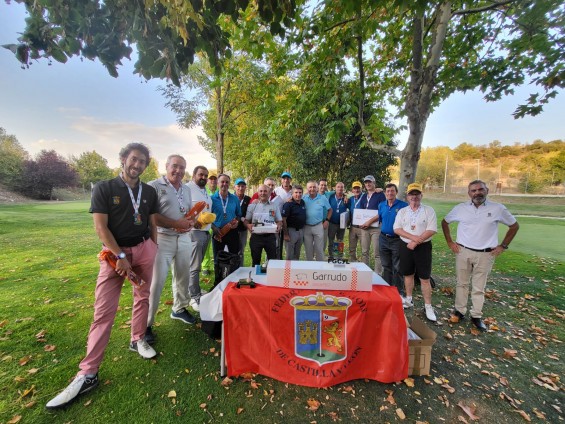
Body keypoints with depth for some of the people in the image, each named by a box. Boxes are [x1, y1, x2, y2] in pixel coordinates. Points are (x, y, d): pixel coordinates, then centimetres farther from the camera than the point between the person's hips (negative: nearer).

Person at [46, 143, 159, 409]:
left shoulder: (149, 192, 6)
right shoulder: (104, 188, -4)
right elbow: (100, 227, -10)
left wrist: (155, 252, 10)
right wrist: (120, 256, -16)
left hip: (144, 248, 3)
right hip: (115, 251, -3)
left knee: (142, 297, 12)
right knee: (104, 310, -3)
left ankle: (137, 340, 33)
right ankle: (87, 374, 7)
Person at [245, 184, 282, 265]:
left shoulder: (274, 206, 7)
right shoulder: (252, 206, 6)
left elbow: (279, 221, 10)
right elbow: (246, 220, 6)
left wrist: (278, 226, -12)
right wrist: (248, 225, -16)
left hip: (270, 236, 0)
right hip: (256, 236, 0)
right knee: (255, 260, 12)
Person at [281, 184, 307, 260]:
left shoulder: (303, 203, 5)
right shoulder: (288, 204, -15)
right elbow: (283, 220, -17)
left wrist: (303, 230, 12)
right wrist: (286, 234, -17)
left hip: (301, 230, 6)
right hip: (291, 230, -6)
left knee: (297, 255, 19)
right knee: (290, 256, 5)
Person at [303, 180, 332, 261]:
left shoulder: (323, 198, -1)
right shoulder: (304, 198, 0)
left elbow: (330, 210, 9)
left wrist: (326, 220, 1)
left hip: (318, 226, -1)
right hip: (306, 227, 1)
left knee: (319, 249, 6)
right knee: (308, 249, 12)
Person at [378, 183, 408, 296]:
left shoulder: (403, 205, -9)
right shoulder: (381, 205, 6)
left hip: (397, 240, -4)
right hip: (384, 239, 5)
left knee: (397, 267, 3)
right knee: (386, 266, 15)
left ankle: (399, 290, 17)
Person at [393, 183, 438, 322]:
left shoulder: (429, 210, -4)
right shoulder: (402, 211, 4)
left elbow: (432, 230, -12)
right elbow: (397, 229, -4)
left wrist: (416, 242, -16)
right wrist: (412, 237, -17)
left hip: (423, 247, -3)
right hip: (405, 246, 3)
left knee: (425, 278, 2)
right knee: (408, 274, 14)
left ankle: (428, 307, 15)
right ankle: (408, 300, 29)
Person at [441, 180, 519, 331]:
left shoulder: (498, 209, -4)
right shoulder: (460, 208, -3)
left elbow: (514, 226, 10)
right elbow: (445, 222, 10)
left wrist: (503, 246, 4)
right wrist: (450, 242, 4)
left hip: (485, 254, 0)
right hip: (463, 252, 1)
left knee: (479, 287, 10)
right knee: (462, 283, 12)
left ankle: (476, 316, 24)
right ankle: (459, 311, 26)